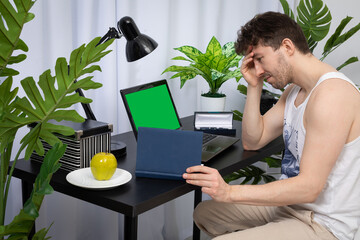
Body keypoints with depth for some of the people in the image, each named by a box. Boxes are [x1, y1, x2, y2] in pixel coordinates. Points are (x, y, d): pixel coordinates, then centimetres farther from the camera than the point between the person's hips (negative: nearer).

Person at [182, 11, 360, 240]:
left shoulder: (331, 94, -24)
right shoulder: (294, 90, 8)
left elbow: (309, 187, -28)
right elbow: (252, 141, 10)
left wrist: (230, 192, -31)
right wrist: (254, 86, 0)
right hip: (289, 203, 10)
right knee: (204, 213, 16)